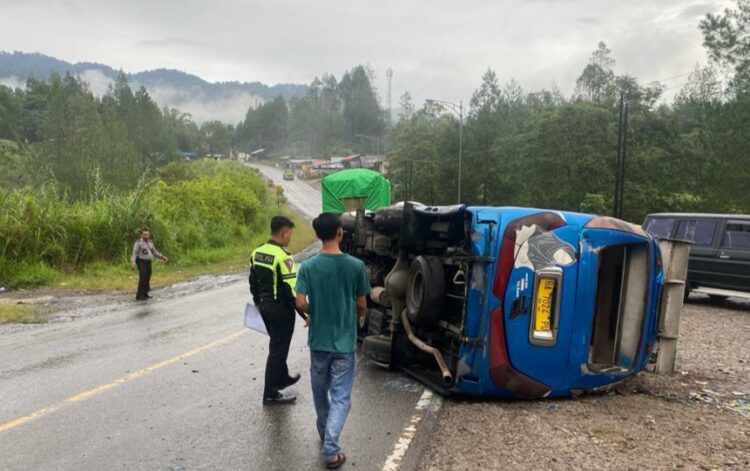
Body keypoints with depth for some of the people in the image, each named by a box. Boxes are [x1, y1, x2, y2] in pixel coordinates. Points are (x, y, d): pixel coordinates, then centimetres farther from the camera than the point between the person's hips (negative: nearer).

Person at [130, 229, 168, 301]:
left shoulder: (150, 242, 13)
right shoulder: (138, 242, -7)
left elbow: (155, 252, 21)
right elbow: (134, 253, -11)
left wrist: (163, 257, 14)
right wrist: (133, 263, -22)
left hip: (148, 262, 7)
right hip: (141, 262, -7)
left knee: (147, 279, 7)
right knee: (142, 278, -15)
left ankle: (145, 294, 17)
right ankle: (140, 295, -13)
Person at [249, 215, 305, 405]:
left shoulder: (257, 253, 4)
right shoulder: (283, 257, -22)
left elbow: (253, 282, 14)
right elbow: (291, 290, -23)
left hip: (265, 306, 9)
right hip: (281, 309, -9)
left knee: (277, 345, 25)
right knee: (278, 349, 1)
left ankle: (282, 378, 42)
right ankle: (271, 394, 9)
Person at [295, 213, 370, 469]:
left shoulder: (308, 267, -9)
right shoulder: (356, 266, -11)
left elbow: (301, 303, -12)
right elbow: (362, 305, -4)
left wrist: (316, 314, 9)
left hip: (318, 340, 2)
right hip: (345, 342, -2)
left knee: (320, 392, 21)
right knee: (341, 397, 5)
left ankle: (324, 434, 39)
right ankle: (331, 450, -2)